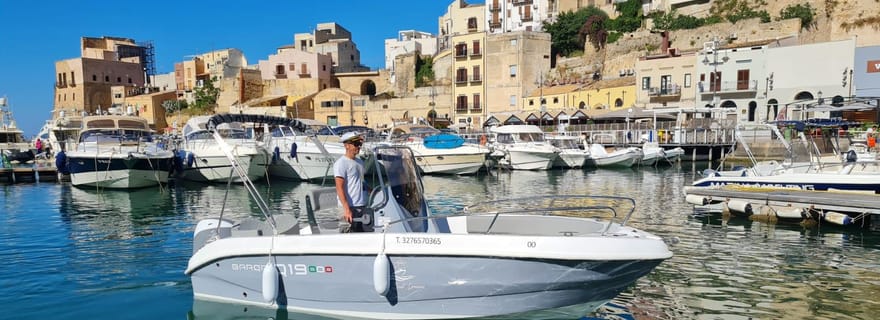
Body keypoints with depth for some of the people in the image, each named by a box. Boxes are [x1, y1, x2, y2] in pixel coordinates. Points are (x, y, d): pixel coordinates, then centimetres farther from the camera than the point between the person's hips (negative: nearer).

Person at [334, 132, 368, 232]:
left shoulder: (360, 162, 15)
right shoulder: (341, 163, -11)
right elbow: (339, 188, -17)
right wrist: (346, 209, -24)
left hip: (362, 206, 8)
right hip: (350, 207, -8)